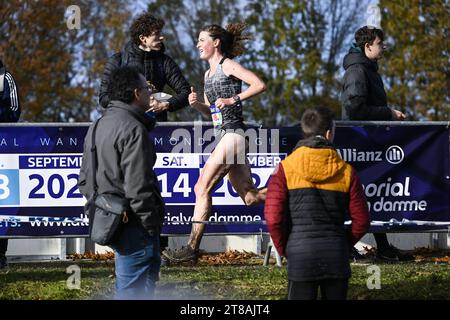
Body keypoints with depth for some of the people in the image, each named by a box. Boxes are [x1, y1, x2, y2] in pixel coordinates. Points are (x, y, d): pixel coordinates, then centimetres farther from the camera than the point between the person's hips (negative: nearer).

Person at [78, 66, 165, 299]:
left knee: (126, 289, 17)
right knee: (136, 291, -6)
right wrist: (151, 225, -14)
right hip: (133, 228, -10)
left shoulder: (98, 127, 16)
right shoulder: (133, 130, -16)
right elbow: (138, 187, -21)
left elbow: (85, 180, 20)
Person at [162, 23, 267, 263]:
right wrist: (196, 104, 3)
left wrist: (232, 100, -20)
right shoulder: (209, 73, 20)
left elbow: (259, 85, -15)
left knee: (203, 188, -11)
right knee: (250, 197, 9)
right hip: (223, 134, 10)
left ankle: (192, 247, -9)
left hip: (233, 133, -10)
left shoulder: (227, 65, -5)